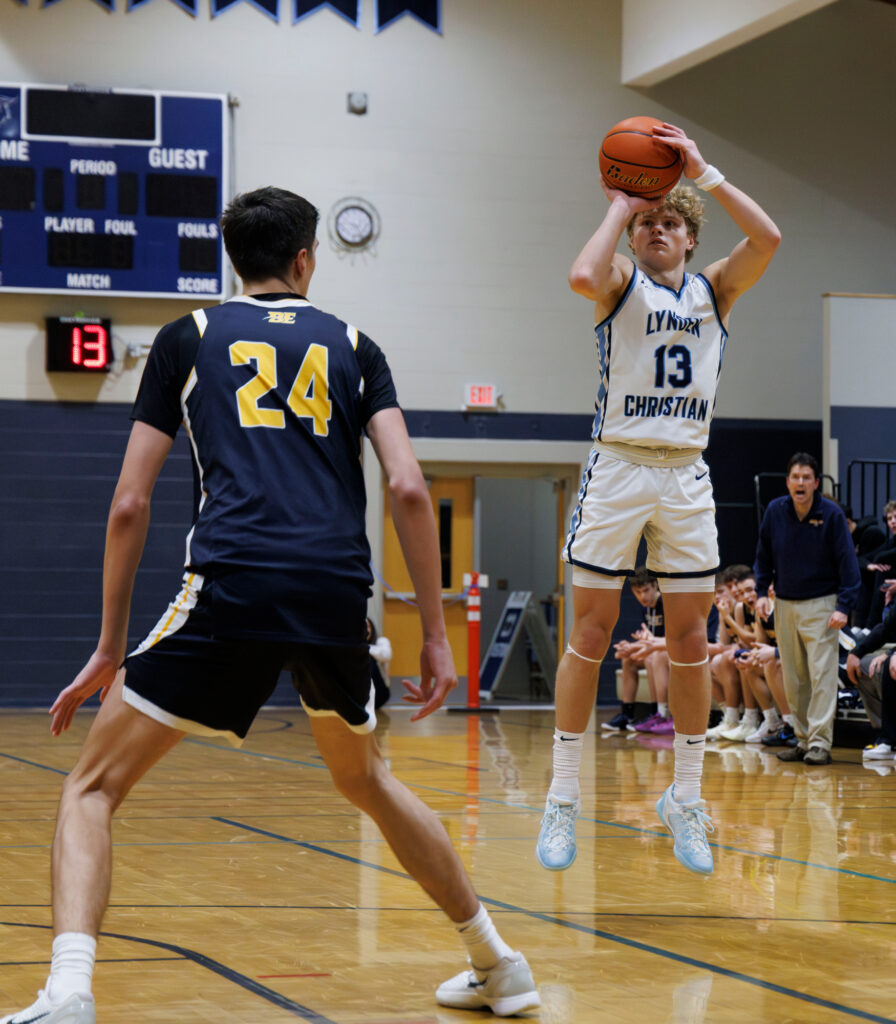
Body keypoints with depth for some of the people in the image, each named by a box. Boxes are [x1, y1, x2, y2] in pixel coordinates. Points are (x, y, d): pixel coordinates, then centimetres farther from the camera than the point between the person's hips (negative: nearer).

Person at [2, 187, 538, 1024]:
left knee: (93, 786, 6)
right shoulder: (352, 347, 19)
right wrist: (435, 635, 10)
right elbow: (409, 489, 6)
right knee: (364, 779, 30)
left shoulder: (189, 338, 15)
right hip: (338, 596, 3)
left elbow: (129, 506, 10)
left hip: (233, 586, -3)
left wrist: (110, 647, 17)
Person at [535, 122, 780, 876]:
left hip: (686, 475, 3)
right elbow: (583, 276, -22)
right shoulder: (622, 283, 3)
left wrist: (702, 171, -7)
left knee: (690, 640, 5)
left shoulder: (715, 290, 11)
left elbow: (768, 238, -7)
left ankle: (685, 800, 14)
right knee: (591, 635, -1)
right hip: (618, 467, -3)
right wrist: (620, 205, -9)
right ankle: (563, 799, 5)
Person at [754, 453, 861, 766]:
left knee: (822, 674, -11)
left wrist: (844, 607, -14)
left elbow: (847, 562, -7)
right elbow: (764, 556, 14)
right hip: (785, 604, 4)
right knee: (793, 678, 6)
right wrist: (761, 592, 4)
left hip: (821, 604, -4)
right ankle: (803, 739, 14)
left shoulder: (831, 514, -9)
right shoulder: (775, 511, 1)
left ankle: (820, 743, -12)